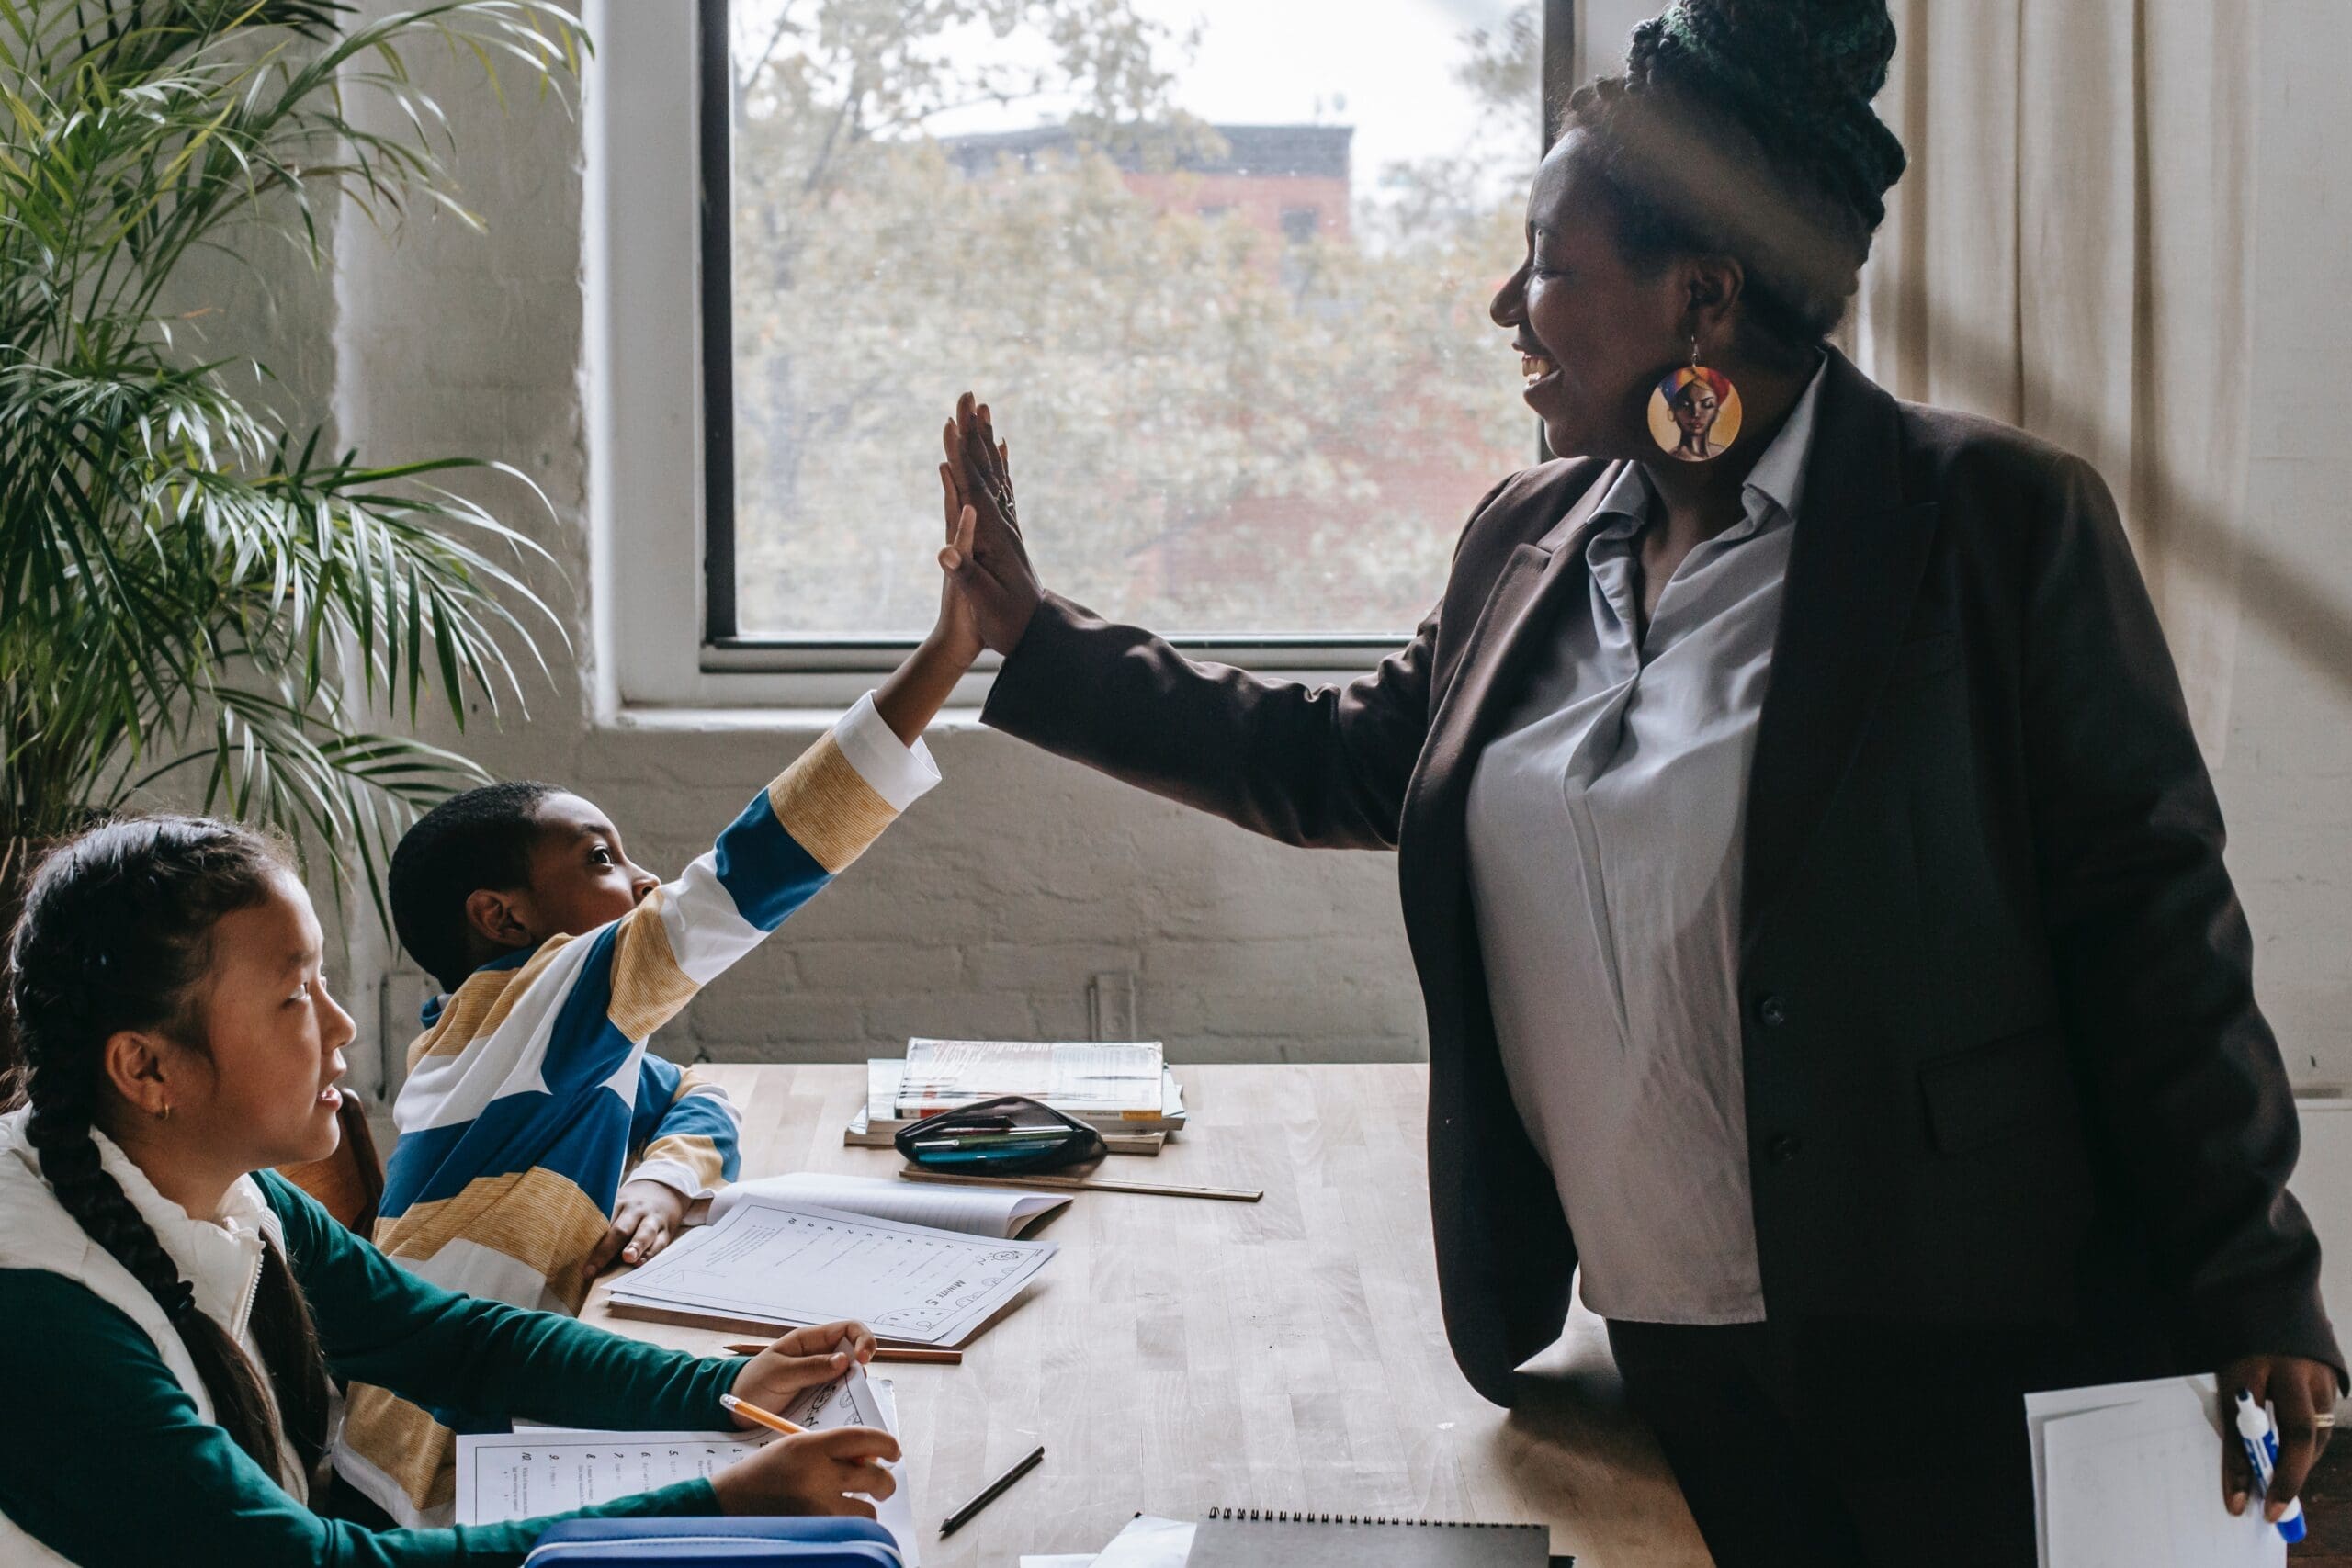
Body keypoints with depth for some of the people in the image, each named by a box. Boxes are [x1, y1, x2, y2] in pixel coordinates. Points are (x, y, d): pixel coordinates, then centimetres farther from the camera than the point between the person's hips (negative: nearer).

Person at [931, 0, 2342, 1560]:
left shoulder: (1998, 519, -10)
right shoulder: (1528, 539, 8)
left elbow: (2146, 912, -10)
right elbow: (1349, 762, 19)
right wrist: (1032, 632, 17)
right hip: (1663, 1340, 5)